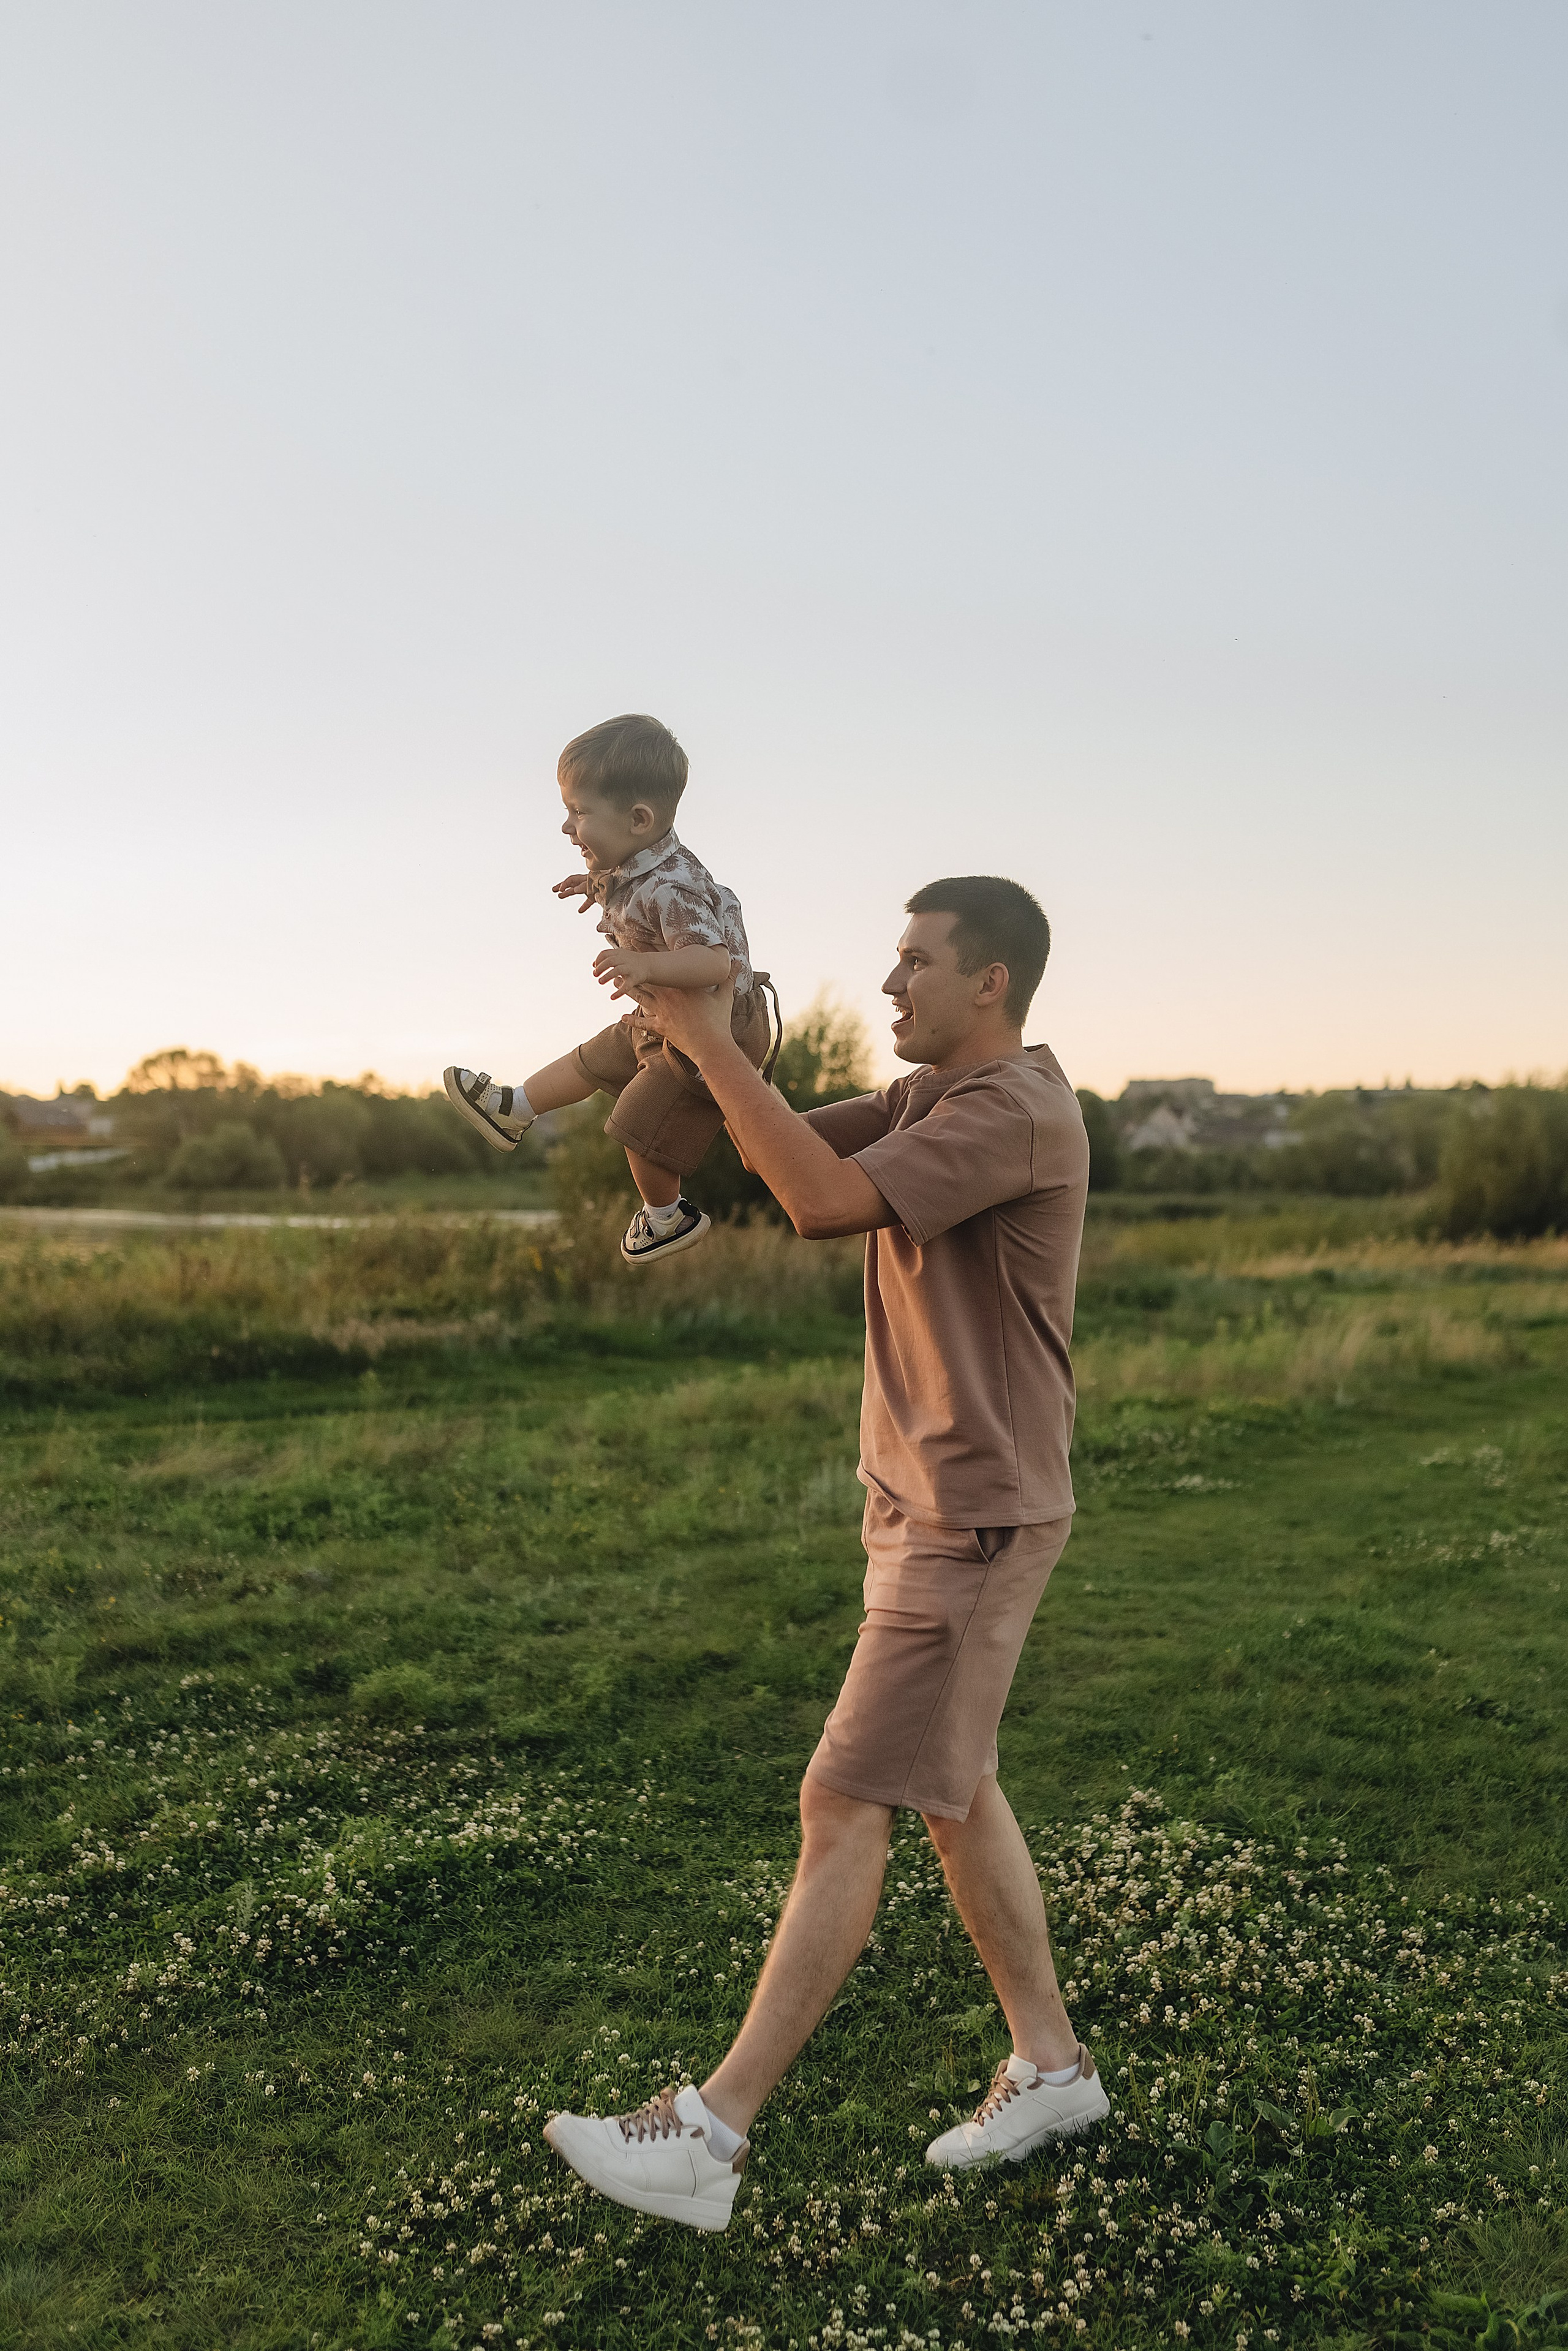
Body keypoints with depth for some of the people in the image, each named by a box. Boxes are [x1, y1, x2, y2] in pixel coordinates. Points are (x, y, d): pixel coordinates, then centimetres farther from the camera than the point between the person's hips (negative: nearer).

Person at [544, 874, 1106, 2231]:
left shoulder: (1015, 1111, -19)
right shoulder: (934, 1097, 12)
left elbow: (825, 1200, -30)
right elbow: (791, 1145, 10)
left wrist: (707, 1040, -24)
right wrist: (685, 1023, -3)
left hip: (976, 1521, -10)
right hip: (927, 1503, 10)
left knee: (846, 1807, -8)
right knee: (950, 1788, 17)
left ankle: (710, 2139, -1)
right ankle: (1050, 2066, 31)